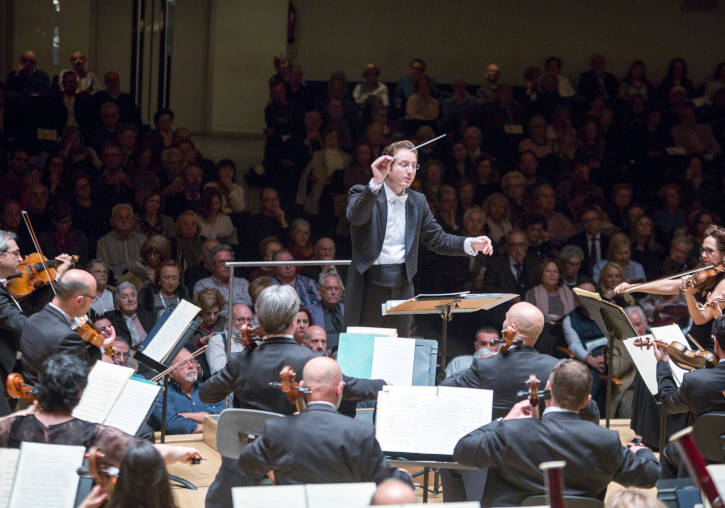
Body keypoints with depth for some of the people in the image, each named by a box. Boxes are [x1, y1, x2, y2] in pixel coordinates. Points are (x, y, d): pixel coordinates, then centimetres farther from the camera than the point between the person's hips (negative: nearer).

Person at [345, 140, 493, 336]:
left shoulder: (417, 201, 13)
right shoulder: (363, 194, -3)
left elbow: (436, 239, 16)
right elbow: (355, 217, -25)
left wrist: (471, 244, -1)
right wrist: (375, 183, -38)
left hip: (402, 286, 5)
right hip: (369, 285, -5)